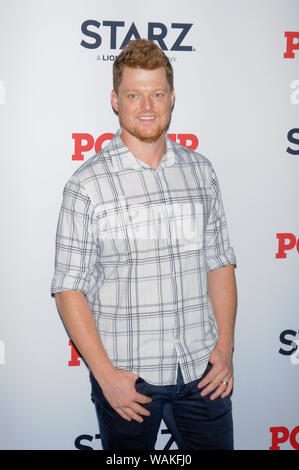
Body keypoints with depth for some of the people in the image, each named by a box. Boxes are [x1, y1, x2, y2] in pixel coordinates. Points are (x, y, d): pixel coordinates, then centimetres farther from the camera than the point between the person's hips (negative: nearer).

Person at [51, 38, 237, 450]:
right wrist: (105, 374, -12)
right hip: (127, 378, -3)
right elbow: (69, 288, -9)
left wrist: (225, 347, 1)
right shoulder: (88, 184, -9)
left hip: (203, 371, 3)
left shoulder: (200, 171, 4)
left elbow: (220, 262, 8)